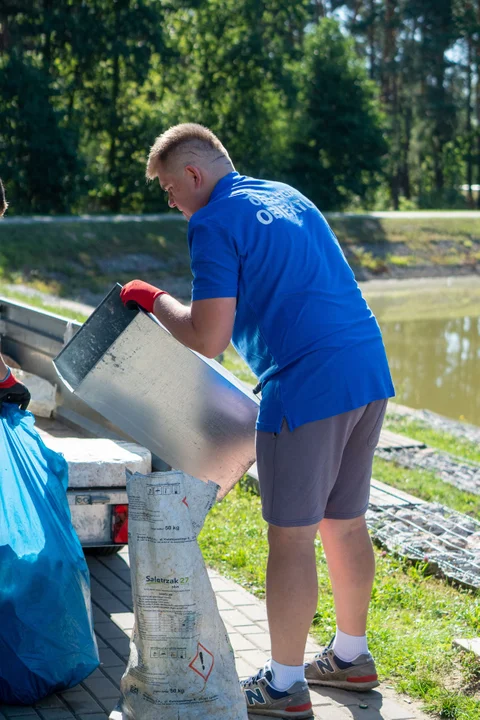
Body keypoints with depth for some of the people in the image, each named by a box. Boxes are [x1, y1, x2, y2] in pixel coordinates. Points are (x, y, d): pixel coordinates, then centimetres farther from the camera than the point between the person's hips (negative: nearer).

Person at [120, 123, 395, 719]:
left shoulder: (214, 223, -7)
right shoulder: (288, 196, 20)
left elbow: (208, 340, -14)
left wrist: (155, 300, 2)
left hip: (307, 387, -9)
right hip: (368, 372, 9)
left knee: (291, 537, 2)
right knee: (345, 523, 19)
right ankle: (350, 657, 32)